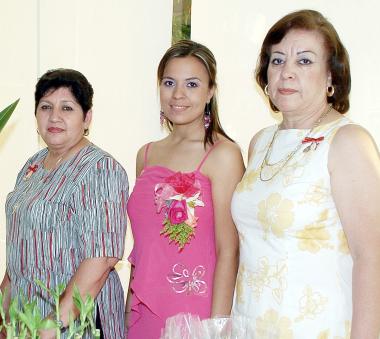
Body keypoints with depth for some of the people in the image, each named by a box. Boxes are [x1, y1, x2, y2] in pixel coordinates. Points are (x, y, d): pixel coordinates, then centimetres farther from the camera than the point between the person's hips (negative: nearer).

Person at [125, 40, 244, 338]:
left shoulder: (223, 154, -11)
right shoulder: (147, 155, 7)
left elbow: (228, 251, -14)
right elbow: (142, 245, 12)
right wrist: (129, 311, 10)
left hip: (195, 313, -5)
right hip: (144, 313, 5)